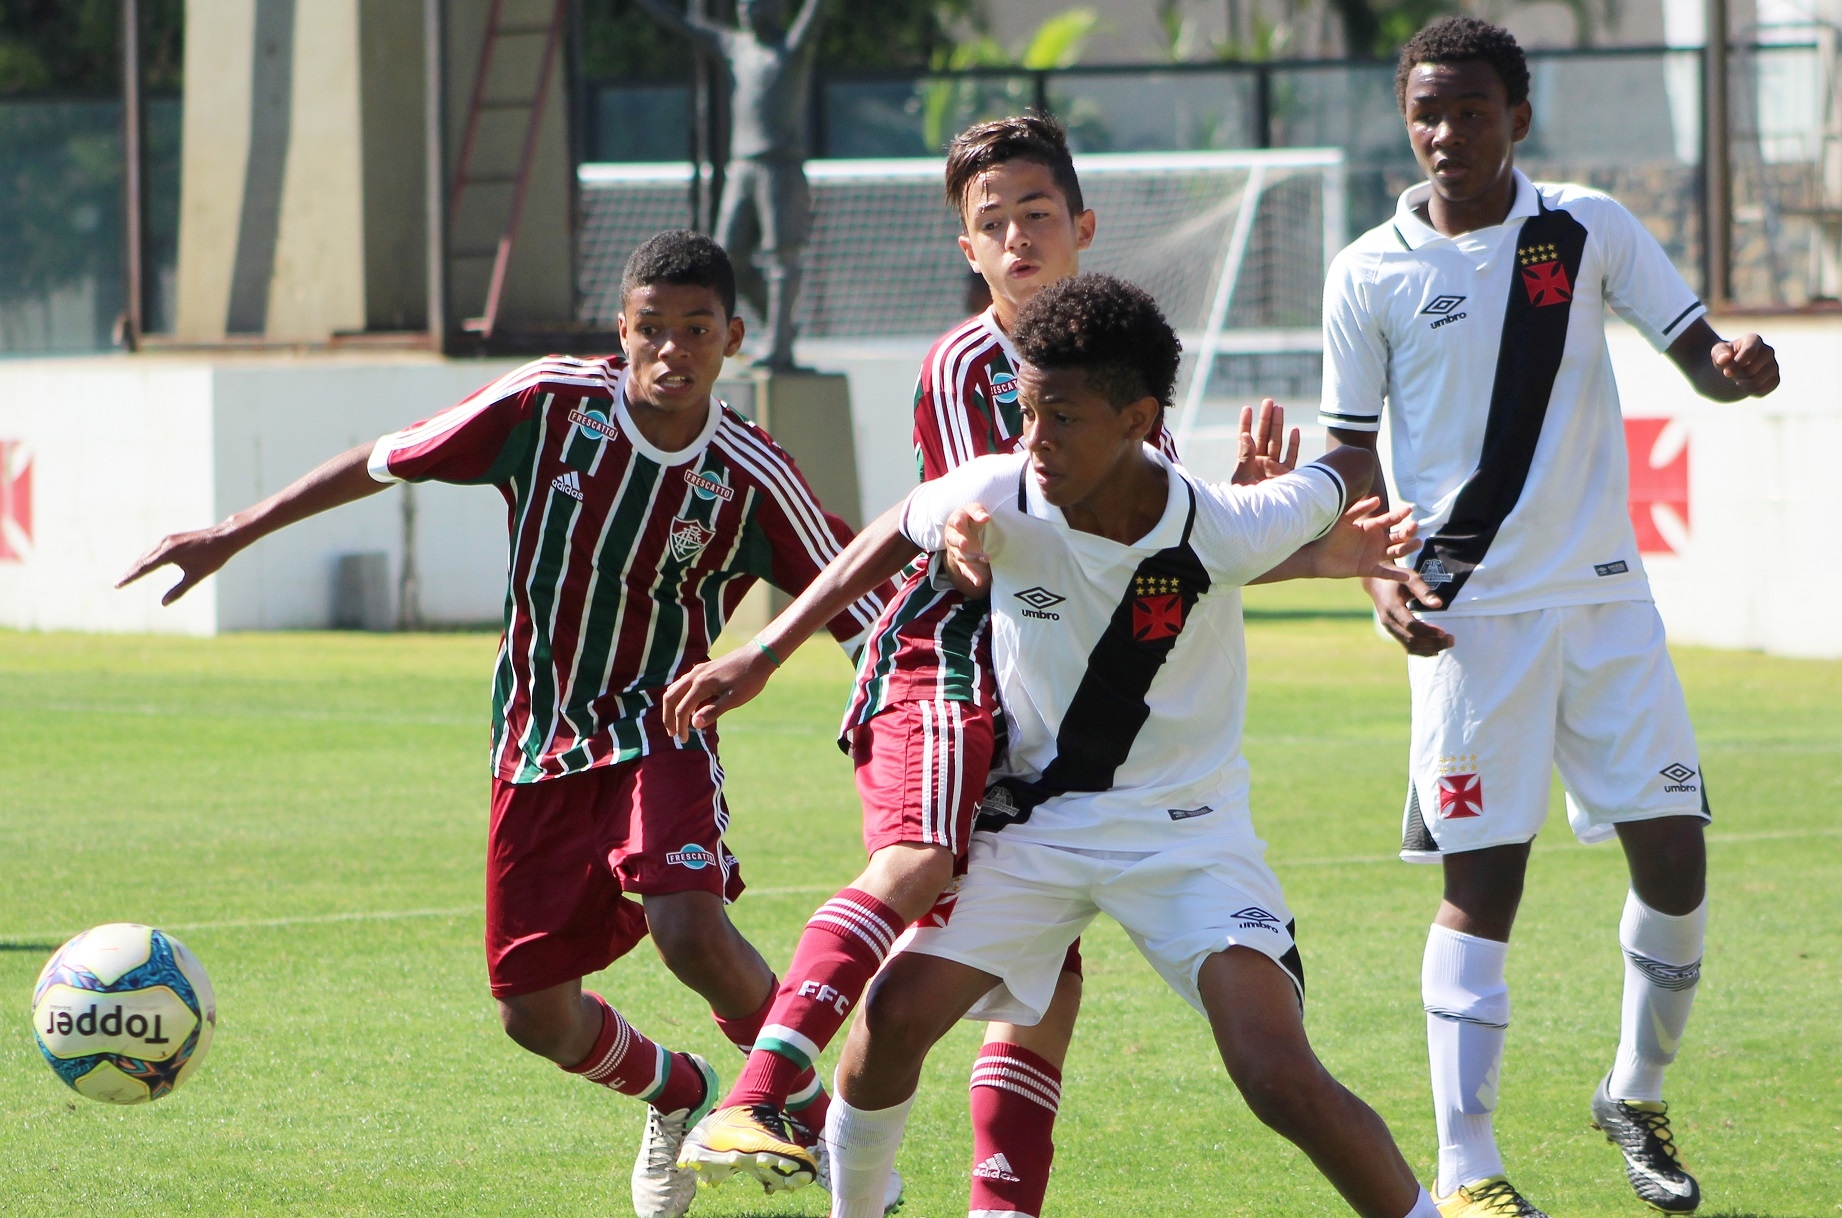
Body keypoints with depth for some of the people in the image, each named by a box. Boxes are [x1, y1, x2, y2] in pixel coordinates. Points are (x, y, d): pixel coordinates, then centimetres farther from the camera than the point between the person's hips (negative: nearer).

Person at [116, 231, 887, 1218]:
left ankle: (805, 1101, 0)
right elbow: (388, 461, 1)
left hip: (659, 735, -2)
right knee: (535, 1014, 2)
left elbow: (864, 617, -7)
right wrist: (232, 536, 3)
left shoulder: (752, 479, -14)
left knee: (690, 929, -29)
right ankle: (677, 1095, 36)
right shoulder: (551, 403, -12)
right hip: (538, 745, 3)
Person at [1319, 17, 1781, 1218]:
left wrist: (1738, 365, -19)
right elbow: (1347, 458, 6)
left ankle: (1638, 1098, 23)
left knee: (1675, 853, -1)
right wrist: (1382, 583, -9)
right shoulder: (1372, 276, -1)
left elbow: (1698, 350, 5)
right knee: (1483, 883, -5)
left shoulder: (1589, 230, 2)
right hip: (1470, 612, -2)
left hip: (1604, 595, 2)